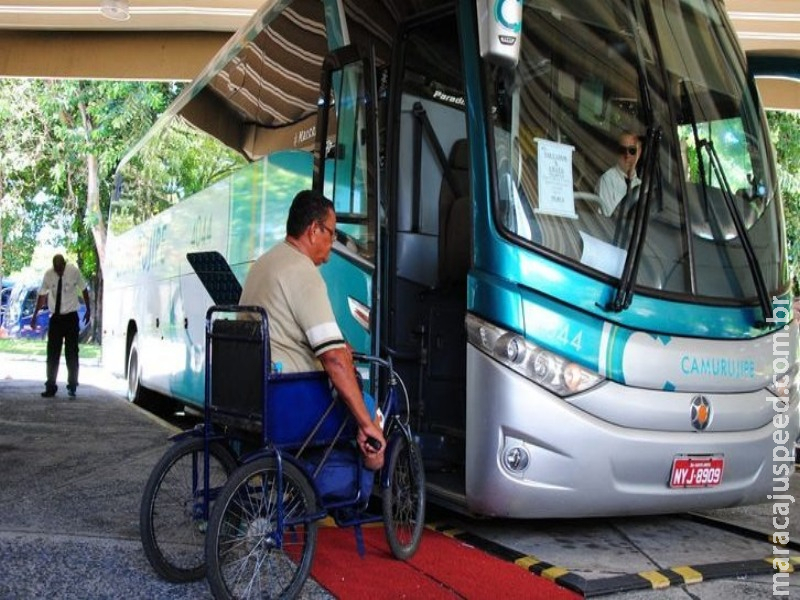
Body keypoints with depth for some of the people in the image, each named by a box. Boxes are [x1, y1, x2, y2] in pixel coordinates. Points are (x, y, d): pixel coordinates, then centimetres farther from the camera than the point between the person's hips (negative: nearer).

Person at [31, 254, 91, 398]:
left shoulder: (74, 271, -11)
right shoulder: (48, 274, -7)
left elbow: (84, 290, 3)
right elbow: (42, 295, 4)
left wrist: (88, 310, 9)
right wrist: (34, 316, 7)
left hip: (71, 317, -2)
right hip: (55, 317, 2)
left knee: (71, 352, 0)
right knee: (52, 353, 2)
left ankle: (72, 386, 10)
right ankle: (50, 387, 10)